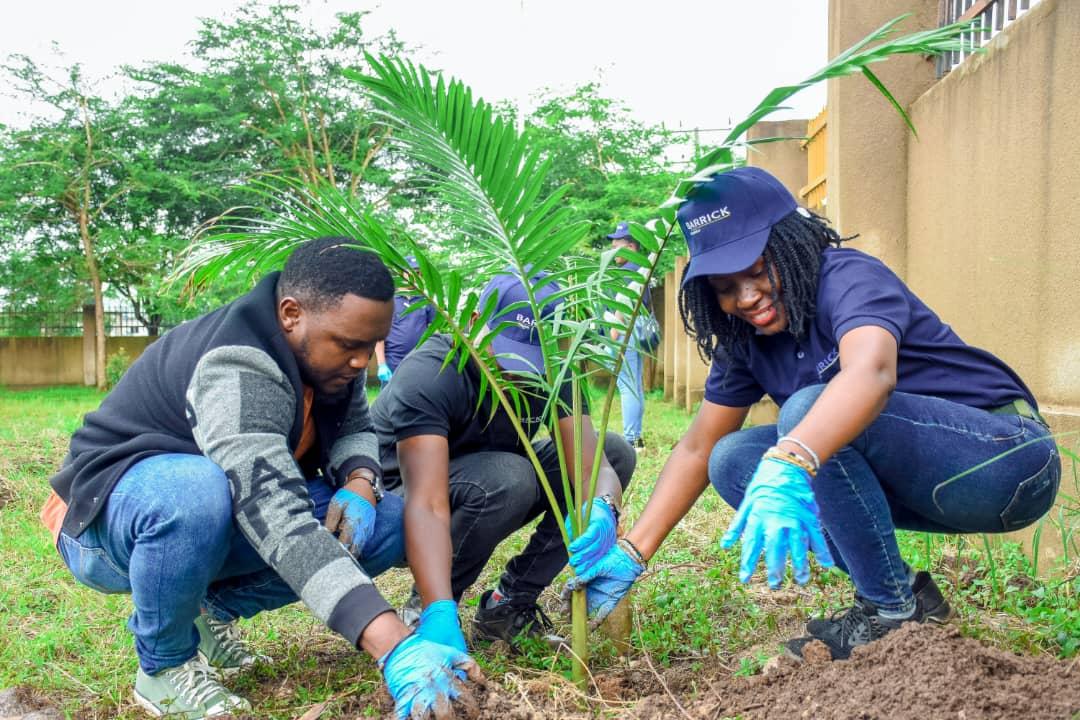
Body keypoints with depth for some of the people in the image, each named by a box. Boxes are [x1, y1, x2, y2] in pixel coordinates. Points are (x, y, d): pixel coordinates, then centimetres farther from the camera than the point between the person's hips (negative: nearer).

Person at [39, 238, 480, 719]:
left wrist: (360, 483, -21)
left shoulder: (325, 353, -9)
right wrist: (395, 649, -53)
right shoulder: (238, 369, -34)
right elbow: (279, 523, -46)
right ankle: (164, 665, -11)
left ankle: (211, 611, 6)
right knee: (196, 493, -41)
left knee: (391, 523, -9)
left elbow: (355, 428, 5)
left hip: (234, 516, 7)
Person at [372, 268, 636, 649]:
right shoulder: (428, 375, -31)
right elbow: (427, 505, -42)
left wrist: (603, 511, -48)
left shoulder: (549, 371, -14)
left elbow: (593, 465, -24)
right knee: (505, 478, -37)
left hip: (492, 488, 6)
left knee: (614, 451, -12)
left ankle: (509, 604, -7)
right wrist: (440, 614, -54)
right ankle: (425, 608, -11)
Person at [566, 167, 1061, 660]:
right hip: (924, 481, 8)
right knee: (733, 461, -5)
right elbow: (699, 448, 3)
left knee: (811, 410, -29)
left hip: (1009, 456, -8)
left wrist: (788, 466, -59)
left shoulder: (847, 278, -19)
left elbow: (871, 372, -42)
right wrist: (630, 553, -6)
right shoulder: (746, 340, 4)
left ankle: (895, 609, -14)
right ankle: (900, 589, 0)